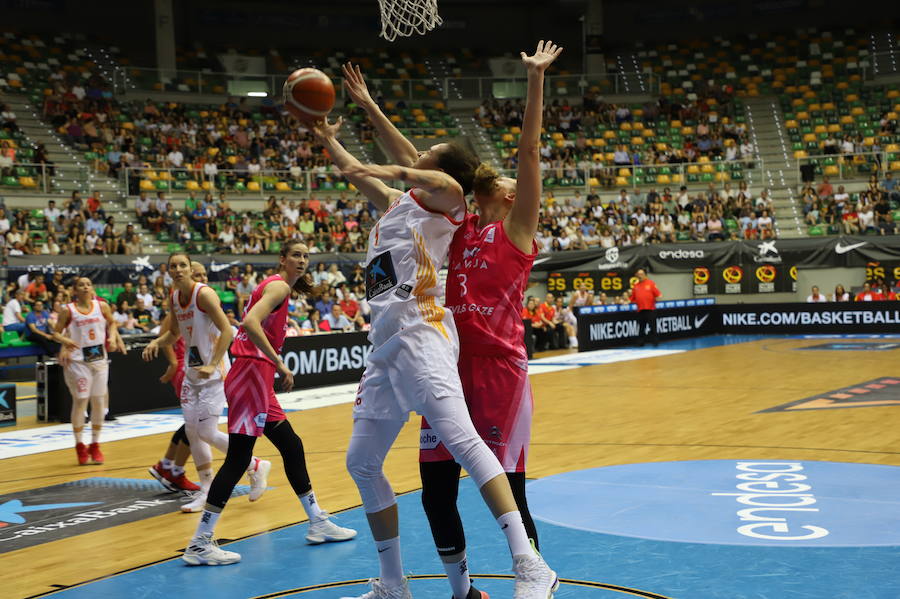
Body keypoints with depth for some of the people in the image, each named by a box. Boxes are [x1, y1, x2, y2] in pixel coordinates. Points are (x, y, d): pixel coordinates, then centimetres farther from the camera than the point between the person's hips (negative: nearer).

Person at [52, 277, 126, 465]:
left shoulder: (102, 306, 2)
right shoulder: (68, 310, -5)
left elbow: (112, 323, 18)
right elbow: (56, 333, -2)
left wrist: (113, 337, 0)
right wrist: (66, 341, -22)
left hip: (99, 359, 3)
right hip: (78, 361, -3)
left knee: (99, 402, 6)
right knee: (80, 401, -3)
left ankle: (95, 445, 19)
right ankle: (79, 445, 12)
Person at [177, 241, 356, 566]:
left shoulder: (276, 286, 21)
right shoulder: (279, 286, -8)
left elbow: (252, 324, 23)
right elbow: (251, 323, -23)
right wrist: (280, 364, -22)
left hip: (257, 378, 11)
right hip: (252, 372, -11)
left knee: (292, 447, 15)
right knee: (238, 458, -10)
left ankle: (318, 524, 25)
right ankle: (199, 544, -8)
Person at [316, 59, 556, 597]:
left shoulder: (437, 206, 3)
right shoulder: (395, 204, 26)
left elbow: (451, 187, -24)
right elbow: (359, 174, 45)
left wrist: (395, 170, -25)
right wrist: (328, 140, 50)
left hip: (419, 335, -9)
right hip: (385, 347, 9)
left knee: (462, 440, -24)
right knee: (362, 462, 10)